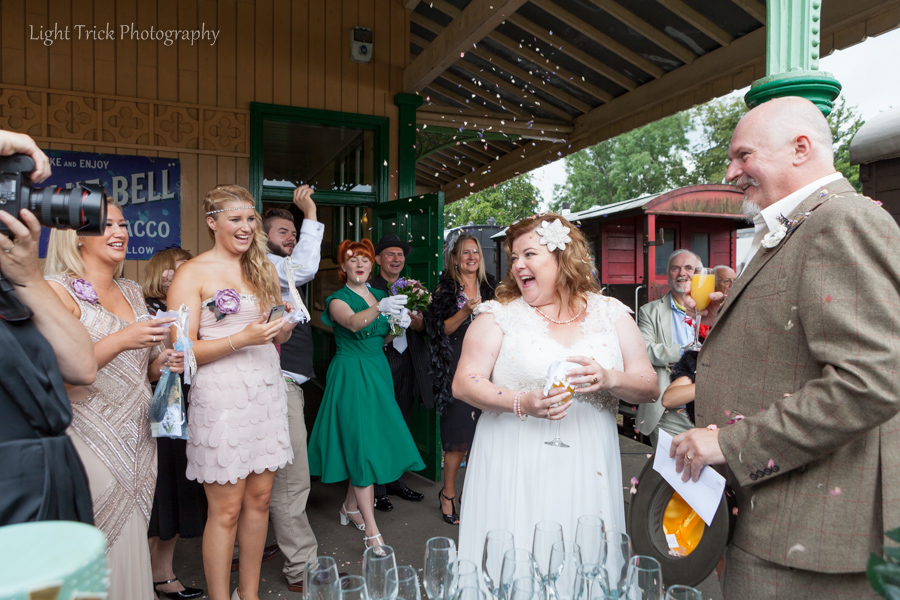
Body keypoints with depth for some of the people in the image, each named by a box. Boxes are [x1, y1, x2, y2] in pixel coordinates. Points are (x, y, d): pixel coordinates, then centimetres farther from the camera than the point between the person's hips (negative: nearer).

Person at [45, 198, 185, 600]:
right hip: (90, 442, -6)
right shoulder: (58, 290, -7)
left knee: (132, 547, 10)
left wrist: (163, 363, 2)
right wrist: (121, 340, -21)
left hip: (139, 442, 6)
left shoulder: (132, 292, 14)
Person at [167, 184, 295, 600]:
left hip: (267, 390, 6)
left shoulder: (263, 270, 15)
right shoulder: (192, 274, -3)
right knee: (226, 509, 2)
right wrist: (241, 339, -19)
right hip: (221, 397, -5)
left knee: (260, 498, 11)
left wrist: (284, 328, 0)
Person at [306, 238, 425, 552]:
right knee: (361, 445, -7)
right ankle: (371, 531, -2)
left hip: (377, 373, 6)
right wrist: (379, 309, -49)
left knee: (369, 442, 11)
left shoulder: (380, 295, 11)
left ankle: (350, 507, 30)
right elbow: (352, 323, -31)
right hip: (351, 375, -6)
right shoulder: (338, 299, -8)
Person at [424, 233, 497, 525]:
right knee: (460, 430, -6)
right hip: (457, 365, -4)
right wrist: (466, 310, -19)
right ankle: (448, 493, 12)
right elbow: (442, 329, -6)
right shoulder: (446, 288, 1)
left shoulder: (489, 286, 13)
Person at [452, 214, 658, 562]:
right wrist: (520, 403, -19)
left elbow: (649, 387, 5)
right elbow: (464, 383, -5)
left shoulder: (611, 314, 7)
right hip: (514, 473, -1)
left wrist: (610, 379, -16)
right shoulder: (499, 314, 1)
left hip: (587, 473, 2)